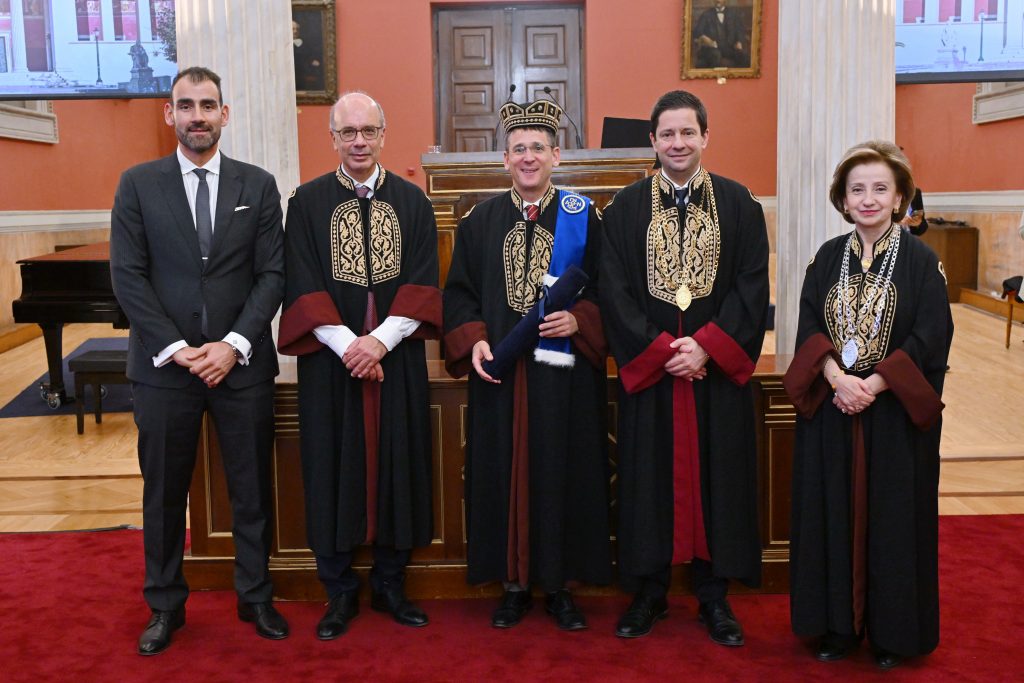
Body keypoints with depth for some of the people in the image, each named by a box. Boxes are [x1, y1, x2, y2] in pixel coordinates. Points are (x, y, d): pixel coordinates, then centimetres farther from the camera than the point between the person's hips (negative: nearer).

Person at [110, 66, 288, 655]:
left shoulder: (259, 185, 5)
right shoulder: (138, 184, 4)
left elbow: (272, 274, 0)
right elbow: (128, 275, -2)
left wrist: (234, 344, -12)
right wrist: (176, 349, -11)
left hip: (243, 364, 0)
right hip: (164, 364, 0)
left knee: (253, 490, 9)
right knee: (164, 493, 10)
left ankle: (256, 597, 26)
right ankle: (166, 605, 27)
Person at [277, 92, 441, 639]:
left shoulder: (412, 201, 5)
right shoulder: (307, 202, 2)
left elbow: (422, 284, -1)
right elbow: (303, 288, -4)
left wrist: (380, 340, -14)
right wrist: (347, 345, -15)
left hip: (397, 358, 1)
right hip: (330, 359, -1)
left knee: (398, 465, 6)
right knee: (333, 469, 4)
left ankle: (390, 584, 23)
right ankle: (340, 593, 19)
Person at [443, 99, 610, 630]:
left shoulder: (583, 217, 4)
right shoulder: (480, 220, 8)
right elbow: (458, 292, 8)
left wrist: (578, 319, -14)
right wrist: (472, 340, -8)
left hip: (564, 371, -1)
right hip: (499, 372, 2)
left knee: (563, 471, 3)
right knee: (504, 471, 5)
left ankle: (559, 583, 17)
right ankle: (515, 582, 19)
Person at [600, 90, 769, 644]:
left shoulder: (738, 203, 4)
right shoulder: (625, 208, 3)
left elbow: (752, 285, -2)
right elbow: (614, 291, -3)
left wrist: (706, 345, -14)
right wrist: (660, 349, -13)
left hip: (717, 368, 0)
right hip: (647, 366, 0)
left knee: (717, 474, 6)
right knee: (650, 475, 5)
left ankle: (713, 594, 20)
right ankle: (649, 592, 19)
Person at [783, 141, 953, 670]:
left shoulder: (921, 261, -2)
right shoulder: (827, 258, 6)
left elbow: (930, 340, -9)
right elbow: (808, 329, 1)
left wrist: (872, 384, -18)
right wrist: (837, 377, -16)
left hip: (896, 415, -2)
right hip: (830, 411, 3)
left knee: (893, 519, 5)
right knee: (833, 517, 7)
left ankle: (892, 632, 21)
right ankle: (837, 625, 21)